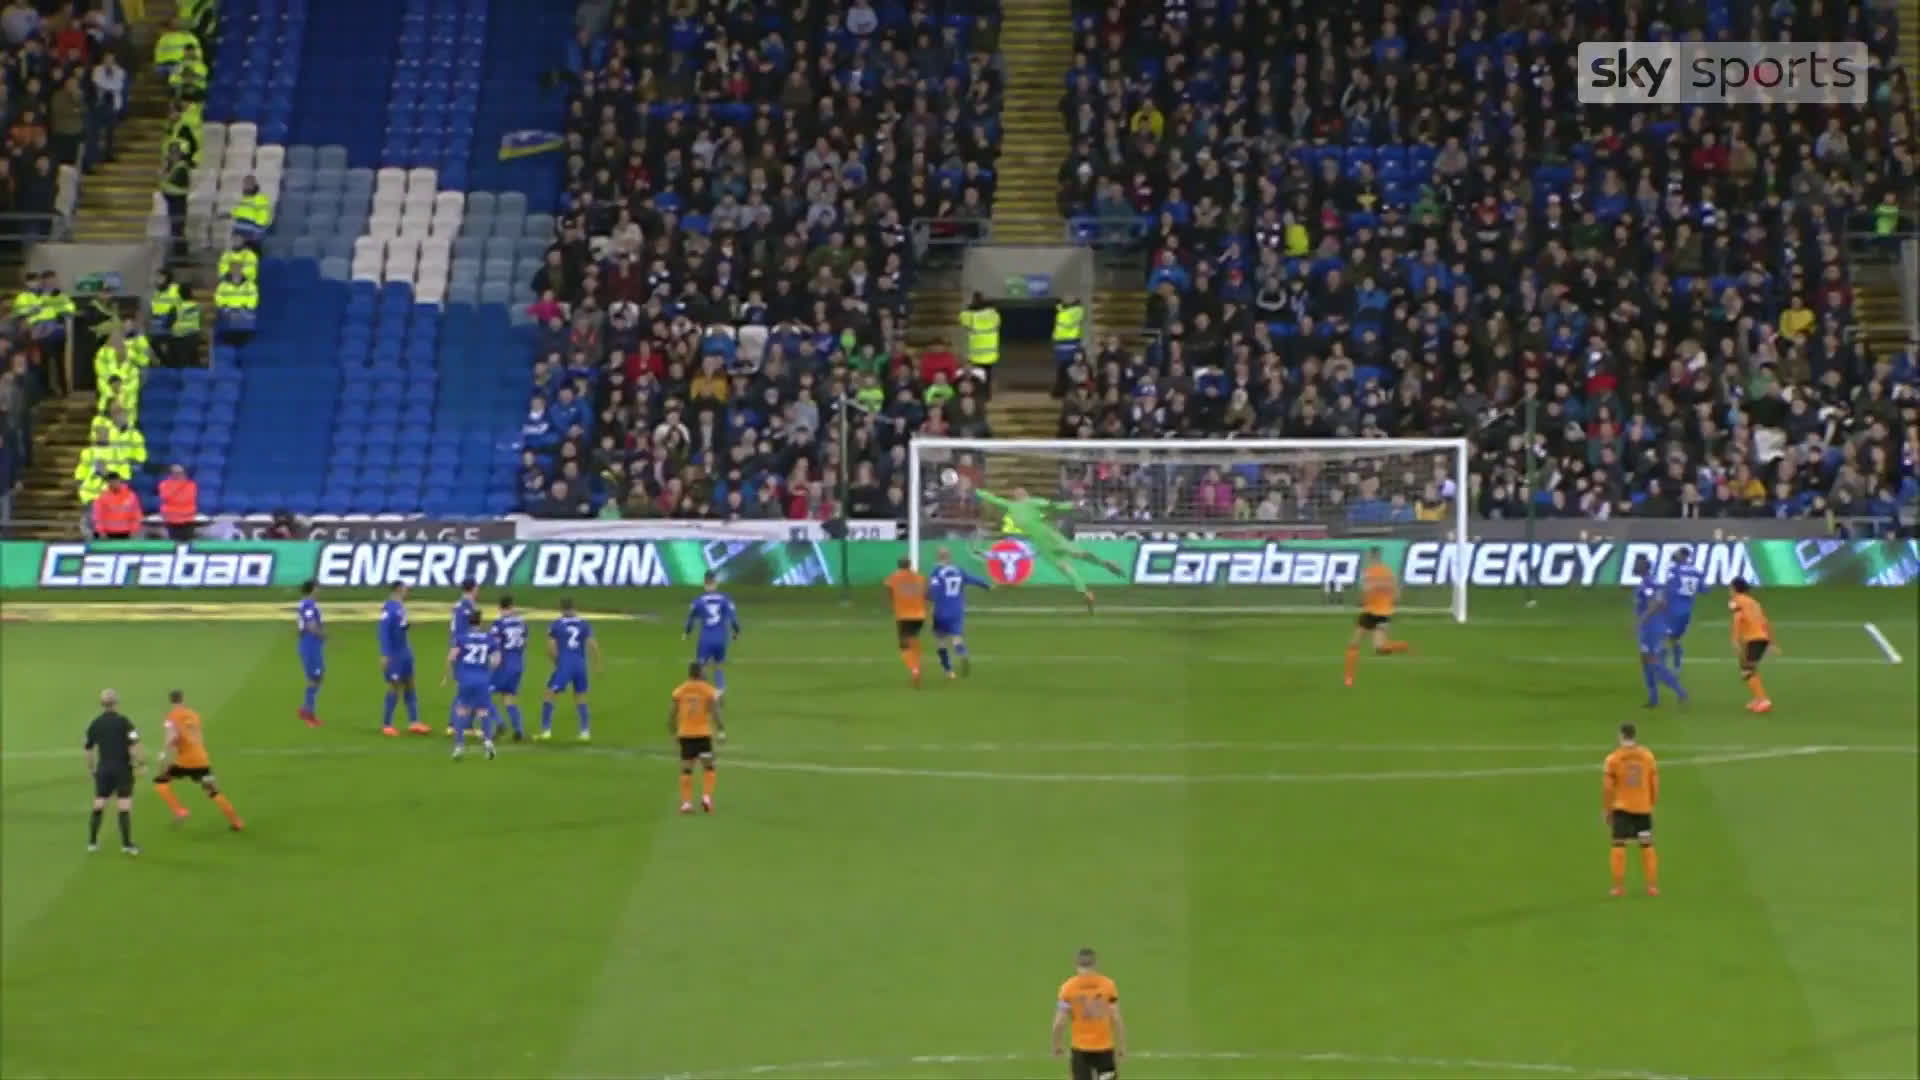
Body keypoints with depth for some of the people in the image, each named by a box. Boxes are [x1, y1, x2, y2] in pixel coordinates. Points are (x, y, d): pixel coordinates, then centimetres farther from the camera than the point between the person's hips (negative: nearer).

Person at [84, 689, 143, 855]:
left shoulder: (95, 724, 3)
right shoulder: (123, 722, -9)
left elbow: (89, 749, 8)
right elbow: (134, 745, -17)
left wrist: (90, 768, 20)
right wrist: (137, 763, -6)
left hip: (103, 769, 4)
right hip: (122, 769, -4)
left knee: (98, 806, 12)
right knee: (124, 808, -1)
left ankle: (92, 842, 14)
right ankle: (126, 844, -3)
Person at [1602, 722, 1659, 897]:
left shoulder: (1613, 758, -7)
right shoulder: (1648, 756, 0)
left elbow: (1607, 788, -6)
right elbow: (1655, 784, 5)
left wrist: (1606, 810, 3)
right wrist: (1653, 803, 18)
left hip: (1621, 807, -2)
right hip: (1643, 807, 2)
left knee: (1619, 845, 2)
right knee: (1647, 845, 10)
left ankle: (1619, 886, -2)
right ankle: (1653, 886, 9)